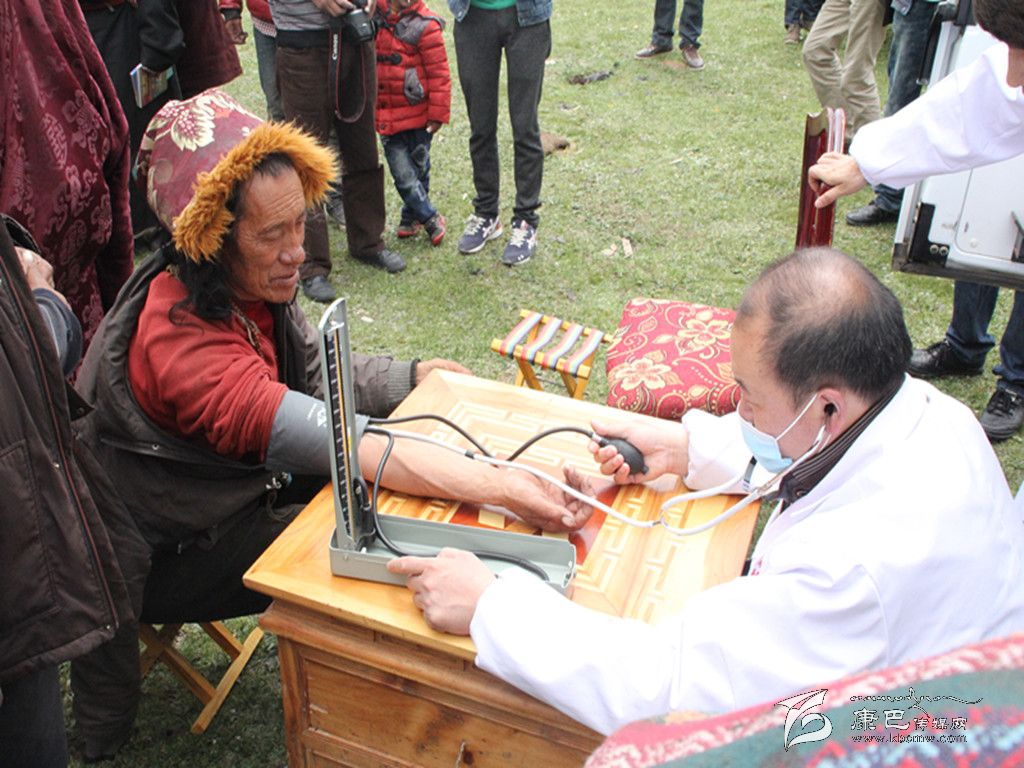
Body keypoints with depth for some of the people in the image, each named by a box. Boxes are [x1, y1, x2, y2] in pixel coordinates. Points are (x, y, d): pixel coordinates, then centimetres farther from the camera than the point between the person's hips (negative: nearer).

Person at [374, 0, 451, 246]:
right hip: (386, 117, 4)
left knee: (418, 168, 12)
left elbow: (439, 72, -12)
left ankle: (412, 217, 30)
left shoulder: (424, 25, -13)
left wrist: (438, 113, -11)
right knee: (403, 173, 0)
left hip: (418, 116, -4)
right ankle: (430, 218, 14)